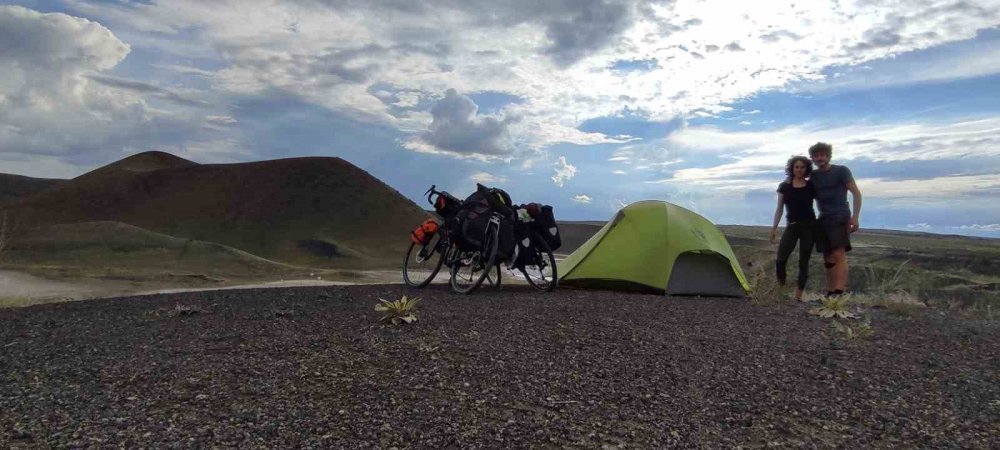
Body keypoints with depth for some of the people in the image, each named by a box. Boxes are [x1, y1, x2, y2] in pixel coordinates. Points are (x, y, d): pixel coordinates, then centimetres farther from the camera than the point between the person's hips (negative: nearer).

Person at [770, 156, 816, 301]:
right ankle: (781, 287, 5)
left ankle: (798, 294, 8)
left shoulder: (811, 186, 2)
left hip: (809, 226, 0)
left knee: (804, 261, 1)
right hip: (791, 226, 0)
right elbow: (779, 208, 6)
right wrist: (774, 227, 1)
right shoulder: (784, 186, 3)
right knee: (780, 259, -16)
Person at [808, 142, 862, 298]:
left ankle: (838, 292, -26)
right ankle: (829, 292, 8)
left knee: (839, 255, -18)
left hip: (840, 218, -5)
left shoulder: (841, 171, -1)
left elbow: (856, 193, -3)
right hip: (823, 219, 6)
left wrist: (855, 217, -13)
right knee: (828, 259, 5)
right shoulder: (813, 176, 12)